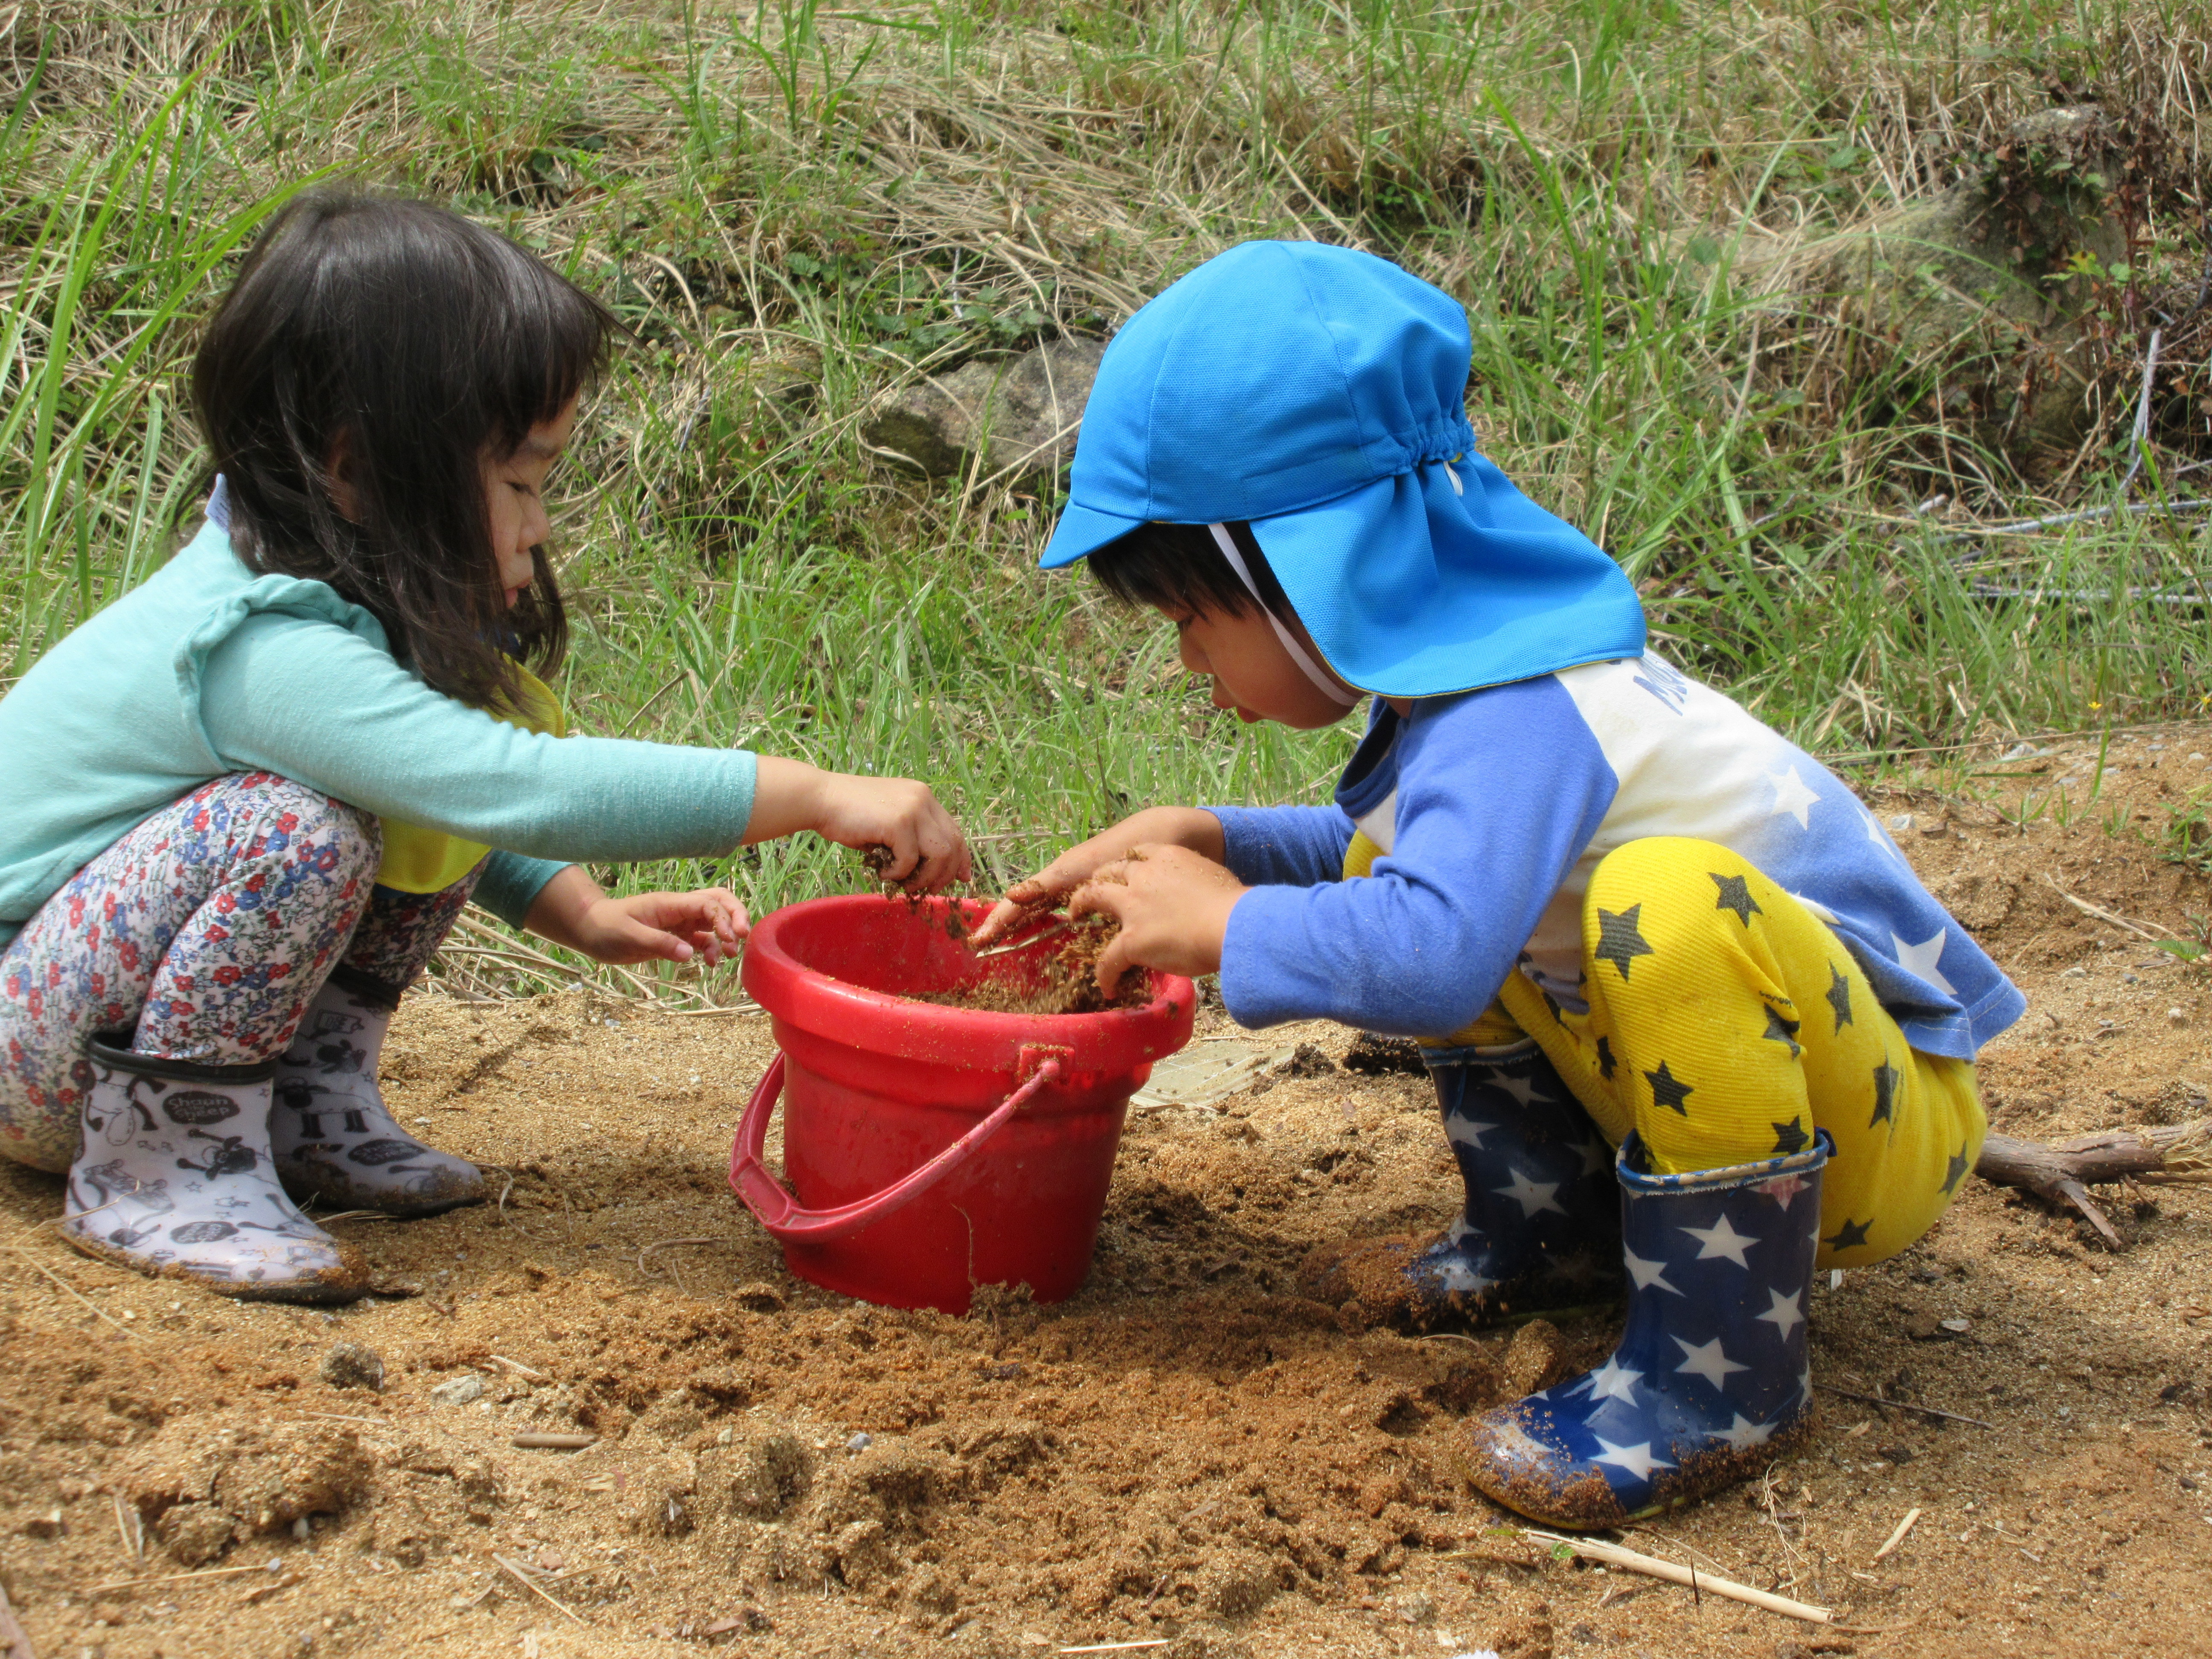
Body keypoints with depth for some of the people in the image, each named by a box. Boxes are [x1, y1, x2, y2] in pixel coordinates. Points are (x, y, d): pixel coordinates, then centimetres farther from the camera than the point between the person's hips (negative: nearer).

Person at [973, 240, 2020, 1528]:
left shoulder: (1515, 716, -29)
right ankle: (1548, 1234, 17)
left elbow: (1432, 955, -45)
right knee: (1387, 866, 8)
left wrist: (1221, 925, -27)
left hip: (1885, 1117, -9)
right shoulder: (1482, 663, 1)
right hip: (1710, 1082, 9)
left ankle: (1730, 1374, -22)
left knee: (1674, 900, -40)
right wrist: (1204, 841, 5)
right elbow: (1396, 850, 20)